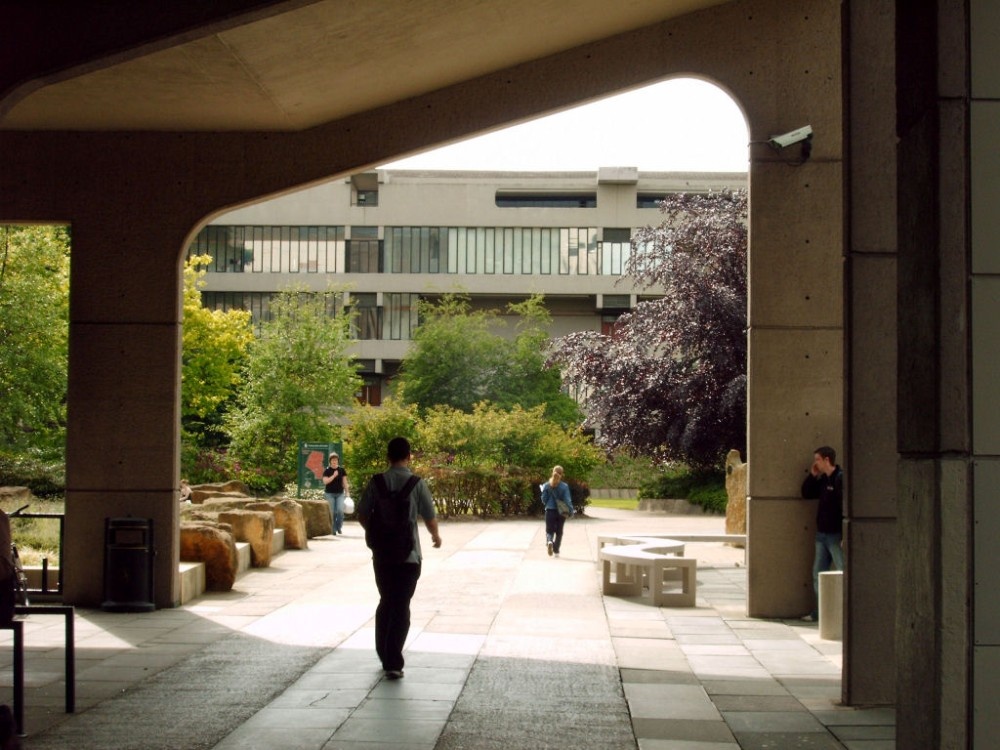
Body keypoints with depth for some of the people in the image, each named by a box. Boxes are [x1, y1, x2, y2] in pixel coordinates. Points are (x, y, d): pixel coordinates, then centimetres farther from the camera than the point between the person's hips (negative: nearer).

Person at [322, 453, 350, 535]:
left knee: (340, 510, -14)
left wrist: (347, 493, 3)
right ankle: (333, 530, 9)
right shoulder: (327, 470, -1)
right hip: (330, 494, -1)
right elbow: (325, 481, -12)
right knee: (332, 512, -1)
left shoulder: (342, 470, 4)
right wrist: (333, 476, -20)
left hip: (340, 493, 1)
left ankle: (339, 527, 5)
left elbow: (345, 482, 7)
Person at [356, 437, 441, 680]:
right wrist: (435, 535, 17)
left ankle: (384, 656, 24)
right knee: (401, 607, 1)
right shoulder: (416, 484, -9)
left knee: (385, 603, 18)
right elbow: (429, 517, -4)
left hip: (382, 554, 3)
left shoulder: (377, 483, -2)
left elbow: (362, 515, 2)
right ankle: (393, 664, -4)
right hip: (408, 555, -3)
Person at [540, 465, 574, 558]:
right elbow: (568, 500, -10)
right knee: (559, 532, 14)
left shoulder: (547, 485, -5)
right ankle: (556, 551, 15)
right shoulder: (564, 486, -9)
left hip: (550, 511, 0)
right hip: (561, 512, 0)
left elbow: (544, 499, 0)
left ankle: (549, 541, -24)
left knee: (549, 531, 8)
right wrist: (571, 511, 1)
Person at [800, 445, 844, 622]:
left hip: (836, 535, -9)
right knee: (818, 575, 12)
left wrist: (845, 536, -24)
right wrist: (812, 475, 8)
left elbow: (845, 507, -21)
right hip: (822, 535, 9)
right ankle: (817, 613, 19)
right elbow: (806, 494, 22)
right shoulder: (822, 480, 12)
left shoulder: (841, 479, -15)